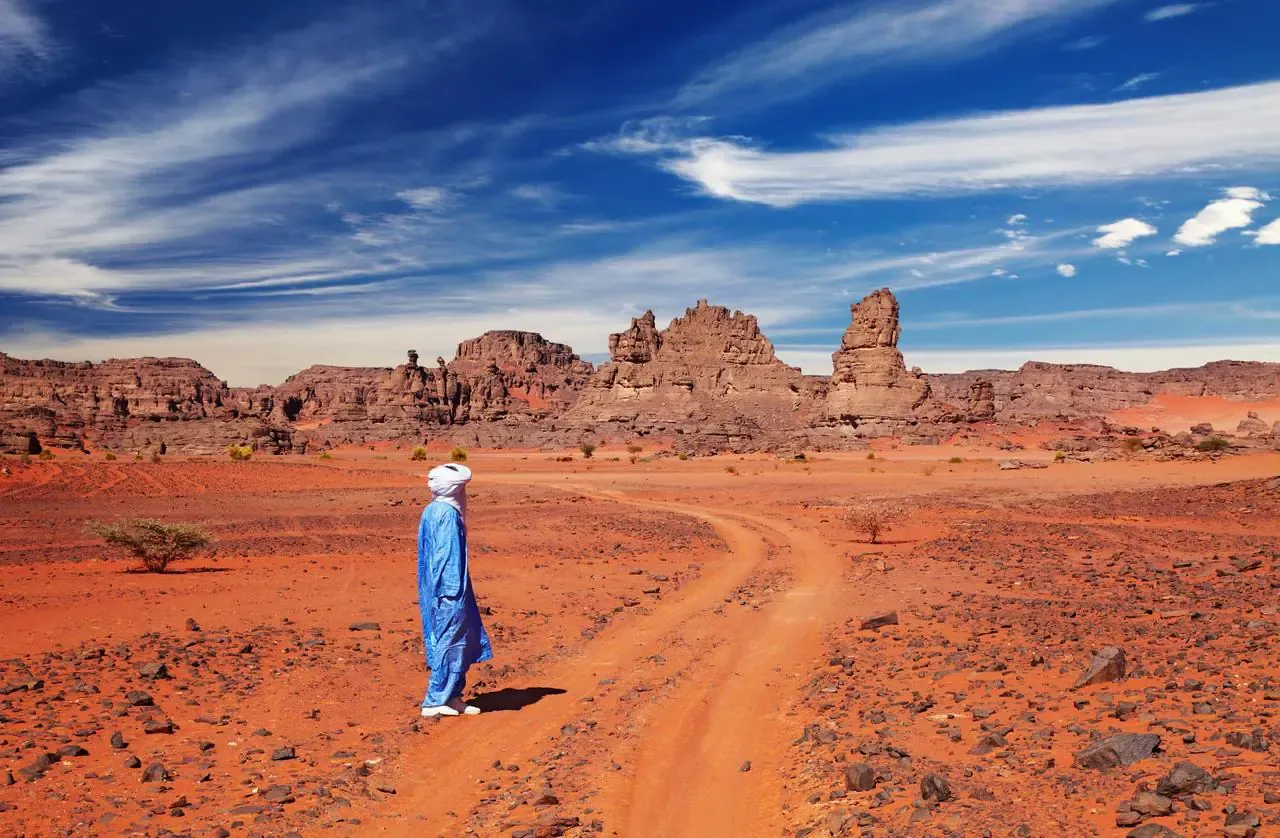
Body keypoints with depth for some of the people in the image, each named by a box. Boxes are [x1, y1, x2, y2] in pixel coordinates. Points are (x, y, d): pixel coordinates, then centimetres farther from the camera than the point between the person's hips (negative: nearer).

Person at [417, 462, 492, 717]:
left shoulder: (431, 511, 11)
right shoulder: (448, 514, -17)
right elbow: (449, 555, -21)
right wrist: (453, 590, -20)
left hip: (435, 591, 10)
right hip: (450, 592, -10)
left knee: (449, 642, 16)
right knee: (451, 643, -1)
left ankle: (451, 697, 21)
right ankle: (435, 701, 5)